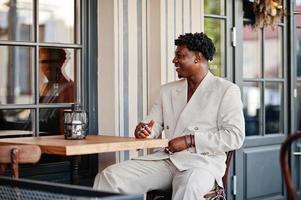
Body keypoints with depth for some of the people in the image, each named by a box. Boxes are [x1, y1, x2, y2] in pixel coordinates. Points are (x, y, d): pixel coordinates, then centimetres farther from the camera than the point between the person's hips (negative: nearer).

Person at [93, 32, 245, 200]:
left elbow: (235, 137, -6)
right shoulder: (167, 90, 21)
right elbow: (154, 124, 20)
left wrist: (190, 140, -13)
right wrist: (143, 129, -5)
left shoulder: (226, 90, 3)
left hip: (203, 161, -5)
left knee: (188, 186, -42)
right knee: (109, 176, -16)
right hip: (165, 159, 5)